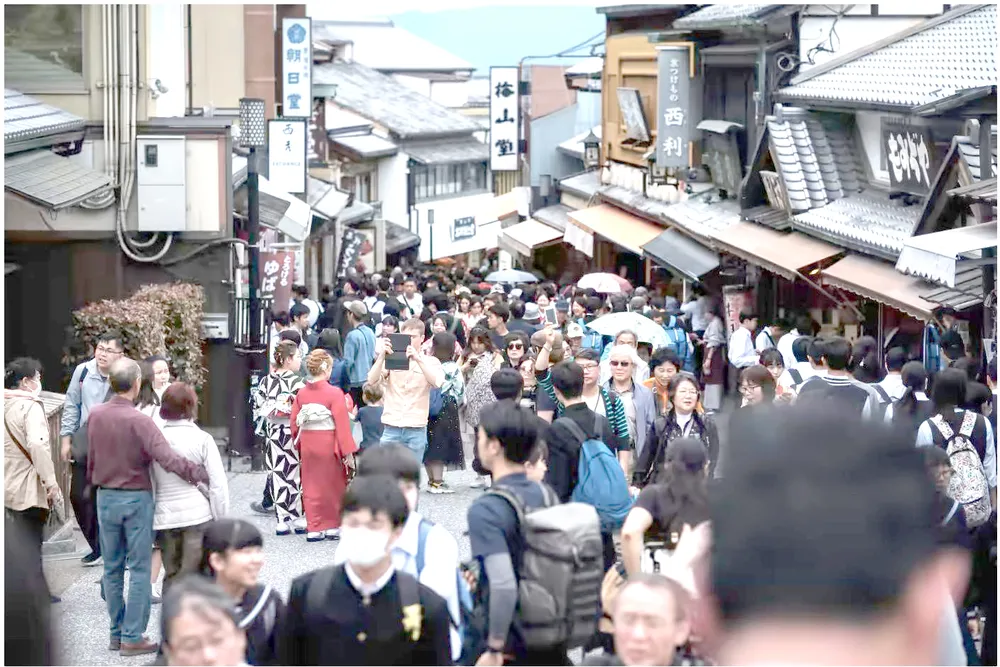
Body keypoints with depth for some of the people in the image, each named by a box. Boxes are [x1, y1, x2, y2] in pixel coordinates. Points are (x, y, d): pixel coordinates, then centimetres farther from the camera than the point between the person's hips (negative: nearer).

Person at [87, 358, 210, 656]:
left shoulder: (96, 415, -3)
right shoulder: (139, 421, -20)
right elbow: (166, 458, -28)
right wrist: (199, 473, -23)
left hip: (105, 497, 5)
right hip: (136, 498, -5)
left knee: (112, 567, 14)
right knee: (139, 569, 2)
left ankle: (116, 632, 21)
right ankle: (132, 637, 1)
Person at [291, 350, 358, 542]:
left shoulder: (301, 393, 1)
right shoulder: (335, 394, -14)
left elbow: (294, 423, 5)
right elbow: (342, 425, -15)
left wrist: (299, 446, 18)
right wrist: (348, 452, -10)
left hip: (307, 445, 4)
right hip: (329, 446, -4)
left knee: (311, 488, 9)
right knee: (333, 487, 10)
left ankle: (314, 528, 9)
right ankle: (332, 527, 17)